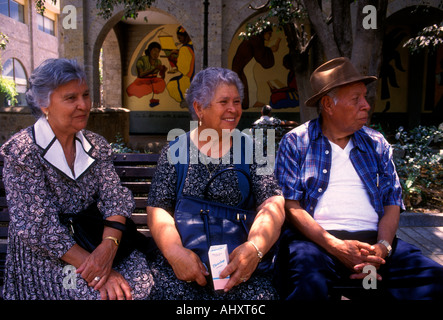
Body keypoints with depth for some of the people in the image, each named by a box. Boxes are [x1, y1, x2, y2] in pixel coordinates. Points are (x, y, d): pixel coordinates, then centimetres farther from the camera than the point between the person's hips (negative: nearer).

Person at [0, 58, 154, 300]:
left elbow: (115, 197, -5)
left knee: (141, 279, -19)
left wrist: (108, 246, -25)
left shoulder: (96, 145, 4)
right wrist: (96, 268, -25)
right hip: (43, 257, -4)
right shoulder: (22, 152, -12)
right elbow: (40, 227, -18)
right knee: (103, 293, -26)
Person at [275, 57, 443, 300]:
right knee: (307, 285, -36)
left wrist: (382, 247, -8)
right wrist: (336, 246, -16)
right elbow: (291, 205, -5)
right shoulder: (295, 142, 3)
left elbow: (393, 202, 12)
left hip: (373, 239, 5)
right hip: (315, 239, -4)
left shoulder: (377, 144, 16)